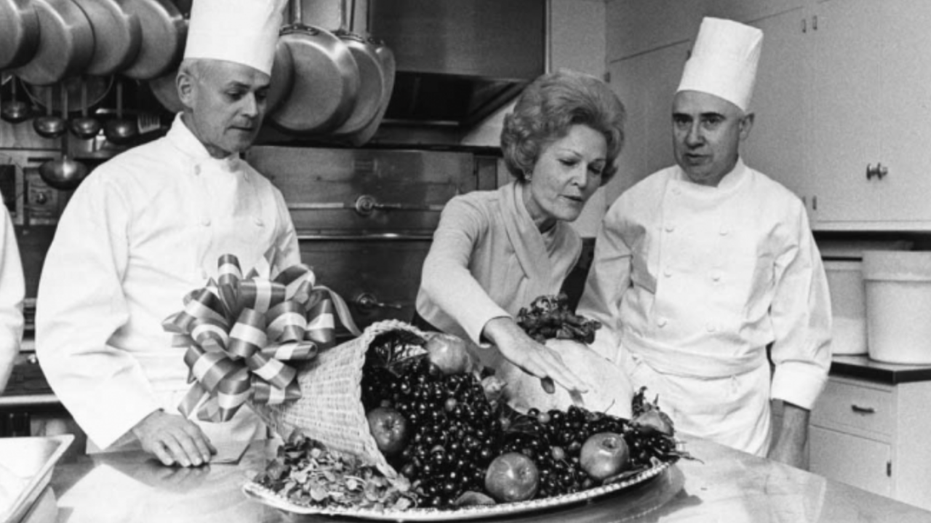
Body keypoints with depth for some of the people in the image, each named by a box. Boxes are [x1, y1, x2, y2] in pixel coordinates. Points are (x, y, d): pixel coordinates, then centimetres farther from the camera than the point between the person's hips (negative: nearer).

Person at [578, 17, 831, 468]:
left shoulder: (781, 211, -1)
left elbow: (802, 338, 2)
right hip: (637, 400, 1)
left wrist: (793, 439, -3)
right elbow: (600, 317, 8)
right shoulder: (634, 206, 1)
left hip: (732, 415, 0)